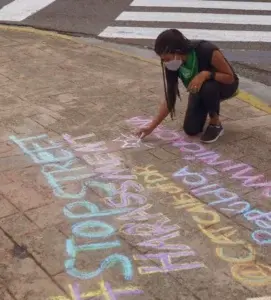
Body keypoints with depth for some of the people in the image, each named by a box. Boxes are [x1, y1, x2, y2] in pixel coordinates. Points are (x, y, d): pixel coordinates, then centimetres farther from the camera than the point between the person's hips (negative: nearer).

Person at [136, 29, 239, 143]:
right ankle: (207, 109, 20)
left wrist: (206, 74, -43)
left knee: (208, 88, -40)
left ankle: (215, 124, -12)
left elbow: (230, 77, -26)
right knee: (191, 129, -12)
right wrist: (152, 126, -20)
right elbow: (170, 98, -15)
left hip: (225, 85, -4)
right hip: (199, 90, 4)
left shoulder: (207, 51, -37)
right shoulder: (171, 65, -22)